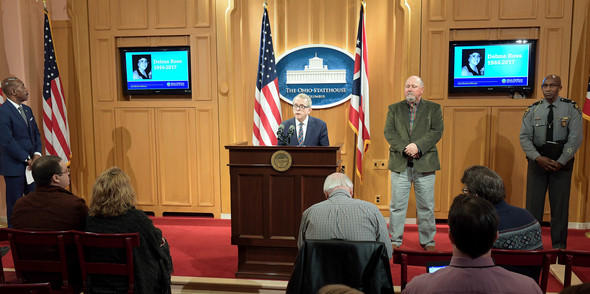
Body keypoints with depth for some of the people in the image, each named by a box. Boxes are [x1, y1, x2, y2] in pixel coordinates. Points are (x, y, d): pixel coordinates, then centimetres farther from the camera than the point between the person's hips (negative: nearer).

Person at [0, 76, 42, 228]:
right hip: (14, 166, -7)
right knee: (15, 204, 4)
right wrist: (27, 159, -15)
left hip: (31, 164, 7)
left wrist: (37, 154, -1)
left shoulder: (27, 110, 12)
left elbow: (36, 133, 14)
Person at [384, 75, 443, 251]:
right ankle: (395, 240, 17)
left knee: (426, 205, 6)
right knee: (397, 204, 5)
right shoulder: (394, 108, 11)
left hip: (425, 163, -1)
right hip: (400, 163, 1)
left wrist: (418, 146, -16)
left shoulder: (434, 108, 8)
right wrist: (405, 148, -13)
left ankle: (428, 241, 19)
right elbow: (389, 132, 0)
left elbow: (437, 131, -4)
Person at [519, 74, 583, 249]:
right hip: (537, 161, 1)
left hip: (562, 162, -1)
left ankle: (559, 246, 15)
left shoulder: (571, 108, -1)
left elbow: (576, 137, -7)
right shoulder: (533, 110, 4)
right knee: (533, 203, 2)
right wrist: (538, 158, -12)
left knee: (560, 204, 3)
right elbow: (524, 137, 0)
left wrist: (560, 162, -12)